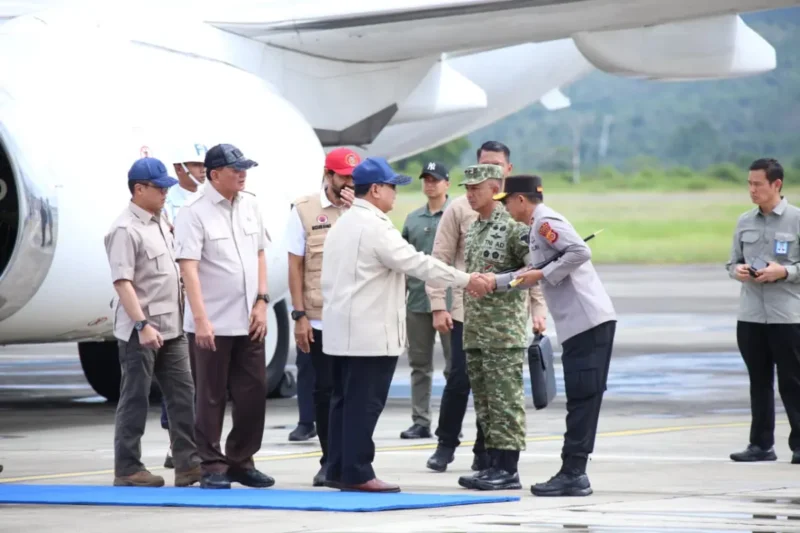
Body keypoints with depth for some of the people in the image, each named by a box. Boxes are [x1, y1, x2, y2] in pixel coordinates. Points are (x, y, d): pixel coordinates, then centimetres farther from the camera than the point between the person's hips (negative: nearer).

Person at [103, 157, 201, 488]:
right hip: (140, 331, -9)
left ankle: (188, 463, 6)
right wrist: (142, 325, -26)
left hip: (171, 327, 9)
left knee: (182, 395, 5)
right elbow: (122, 282, -21)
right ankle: (127, 469, 5)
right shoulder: (126, 230, -14)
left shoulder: (159, 222, 13)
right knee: (135, 399, -2)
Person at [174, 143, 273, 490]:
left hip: (249, 322, 6)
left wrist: (261, 302, 5)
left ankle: (241, 461, 20)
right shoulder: (194, 212, -11)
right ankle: (212, 467, 8)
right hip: (212, 325, -6)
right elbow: (188, 268, -17)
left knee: (253, 393, 8)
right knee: (211, 397, 2)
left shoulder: (250, 205, 8)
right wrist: (201, 319, -23)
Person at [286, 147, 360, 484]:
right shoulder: (305, 210, 4)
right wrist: (299, 315, -4)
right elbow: (295, 266, 3)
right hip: (319, 319, -1)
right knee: (324, 390, 2)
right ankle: (330, 460, 11)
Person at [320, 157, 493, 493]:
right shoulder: (376, 228, -15)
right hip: (370, 333, -10)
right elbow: (417, 263, -16)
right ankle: (357, 473, -7)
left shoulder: (343, 225, 16)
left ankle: (339, 470, 12)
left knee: (345, 400, 10)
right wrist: (466, 280, -8)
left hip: (343, 331, 10)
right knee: (365, 403, -7)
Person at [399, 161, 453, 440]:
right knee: (419, 364, 8)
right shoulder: (413, 219, 14)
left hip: (449, 300, -5)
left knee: (454, 364, 0)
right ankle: (420, 421, 12)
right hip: (417, 302, 5)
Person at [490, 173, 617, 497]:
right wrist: (494, 282, 28)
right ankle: (573, 474, 10)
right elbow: (533, 275, 31)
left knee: (582, 398, -8)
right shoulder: (538, 227, 23)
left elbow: (580, 252, -21)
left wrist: (543, 275, -14)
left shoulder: (545, 222, -8)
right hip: (580, 324, 10)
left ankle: (573, 474, -8)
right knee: (581, 399, 9)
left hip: (587, 321, -10)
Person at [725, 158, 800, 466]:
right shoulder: (745, 222, 10)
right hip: (750, 315, 4)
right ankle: (761, 444, 14)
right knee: (759, 382, 9)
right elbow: (733, 261, 15)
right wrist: (737, 271, -6)